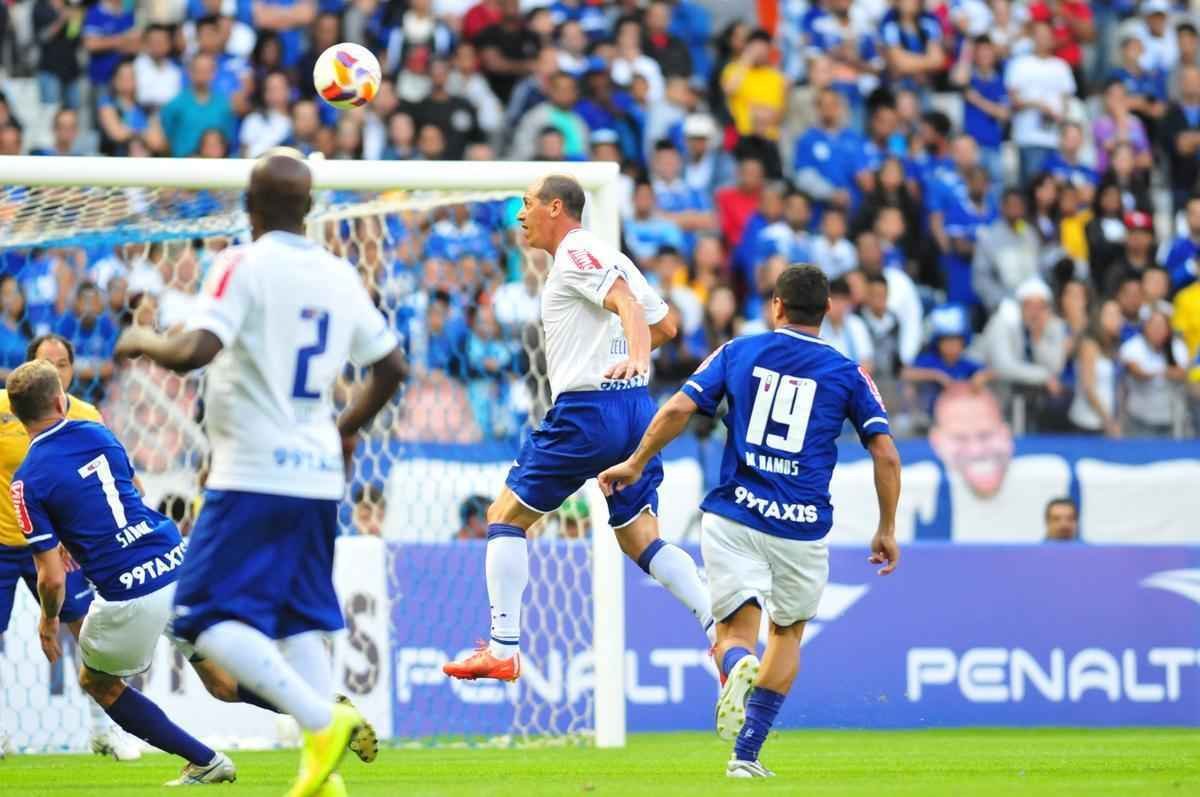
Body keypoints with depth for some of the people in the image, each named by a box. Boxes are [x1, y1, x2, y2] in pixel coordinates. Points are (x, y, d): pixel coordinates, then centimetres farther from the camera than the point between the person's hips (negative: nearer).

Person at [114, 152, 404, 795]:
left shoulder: (245, 265, -10)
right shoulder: (341, 277, 10)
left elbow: (193, 352, -23)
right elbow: (390, 367, 19)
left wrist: (141, 341, -2)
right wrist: (348, 428, 36)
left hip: (252, 476, -7)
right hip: (319, 476, 7)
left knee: (209, 618, -6)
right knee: (299, 621, 14)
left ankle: (322, 719, -22)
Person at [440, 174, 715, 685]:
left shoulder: (576, 255, -7)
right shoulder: (609, 257, 20)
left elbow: (627, 303, -23)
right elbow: (665, 325, 25)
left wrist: (635, 356, -41)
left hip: (587, 409, -9)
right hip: (636, 408, 9)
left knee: (505, 517, 3)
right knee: (641, 541, 9)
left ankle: (502, 651, 0)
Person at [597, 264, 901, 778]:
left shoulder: (738, 352, 8)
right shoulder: (847, 373, 6)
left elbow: (677, 410, -1)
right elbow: (886, 455, 0)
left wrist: (635, 465, 12)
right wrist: (887, 531, 11)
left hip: (734, 518, 0)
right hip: (803, 526, 0)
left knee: (736, 631, 1)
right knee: (788, 631, 20)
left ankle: (738, 667, -38)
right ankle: (746, 756, 14)